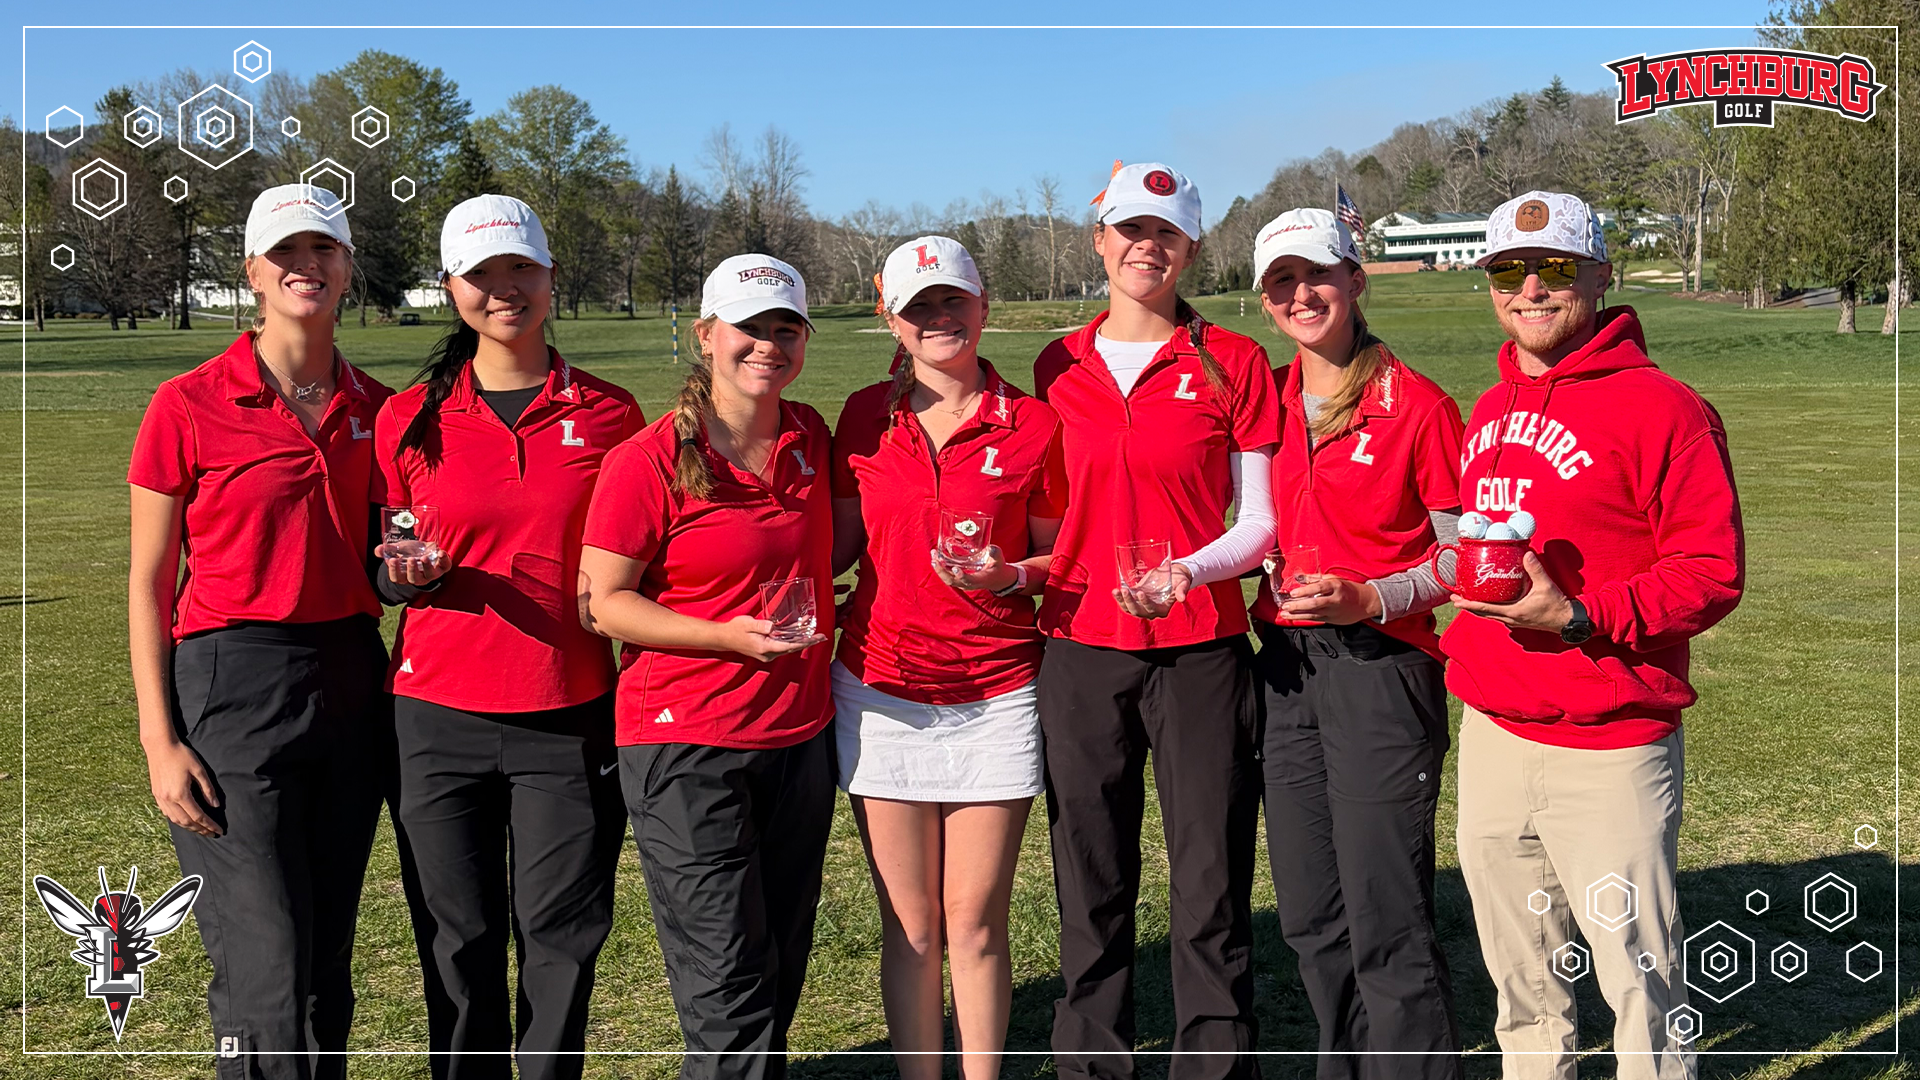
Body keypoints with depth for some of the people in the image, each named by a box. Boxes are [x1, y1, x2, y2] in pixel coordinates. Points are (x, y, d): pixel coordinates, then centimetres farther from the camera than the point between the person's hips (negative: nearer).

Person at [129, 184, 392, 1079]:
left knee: (327, 966, 11)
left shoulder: (375, 409, 8)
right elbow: (148, 584, -2)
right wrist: (159, 739, -8)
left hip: (351, 690, 5)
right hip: (232, 691, -5)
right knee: (268, 978, -7)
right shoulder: (189, 406, -5)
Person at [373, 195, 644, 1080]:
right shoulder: (409, 419, 5)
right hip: (440, 716, 1)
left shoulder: (608, 413, 4)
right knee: (461, 941, 7)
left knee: (560, 934, 4)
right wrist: (406, 575, -10)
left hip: (571, 716, 0)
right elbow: (377, 565, 14)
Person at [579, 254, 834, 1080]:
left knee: (781, 972, 14)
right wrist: (729, 635, -20)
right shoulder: (649, 460, -11)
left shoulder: (810, 439, 7)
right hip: (685, 741, -6)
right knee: (726, 985, -5)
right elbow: (603, 604, -10)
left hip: (798, 736, 6)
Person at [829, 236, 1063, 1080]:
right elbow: (841, 545, 12)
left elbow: (1060, 556, 6)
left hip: (994, 696, -1)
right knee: (909, 924, 8)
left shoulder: (1030, 424, 0)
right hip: (883, 691, 1)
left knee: (975, 919, 4)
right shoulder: (865, 417, 5)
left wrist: (1008, 577, -14)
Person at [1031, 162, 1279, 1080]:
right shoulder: (1059, 367, 9)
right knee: (1091, 889, 9)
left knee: (1212, 890, 1)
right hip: (1080, 648, 2)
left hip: (1200, 650, -2)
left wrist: (1188, 571, -16)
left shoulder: (1232, 362, 2)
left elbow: (1262, 519, 2)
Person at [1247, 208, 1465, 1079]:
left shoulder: (1417, 405, -5)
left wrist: (1367, 599, -17)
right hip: (1286, 665, 6)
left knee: (1387, 924, -6)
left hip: (1382, 666, -6)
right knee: (1310, 917, 13)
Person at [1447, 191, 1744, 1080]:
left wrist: (1577, 616, -22)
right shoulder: (1487, 414, 13)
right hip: (1491, 731, 7)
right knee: (1521, 982, 18)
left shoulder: (1662, 407, -9)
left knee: (1640, 978, -1)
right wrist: (1458, 640, 10)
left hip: (1608, 747, -7)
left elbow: (1714, 572, -12)